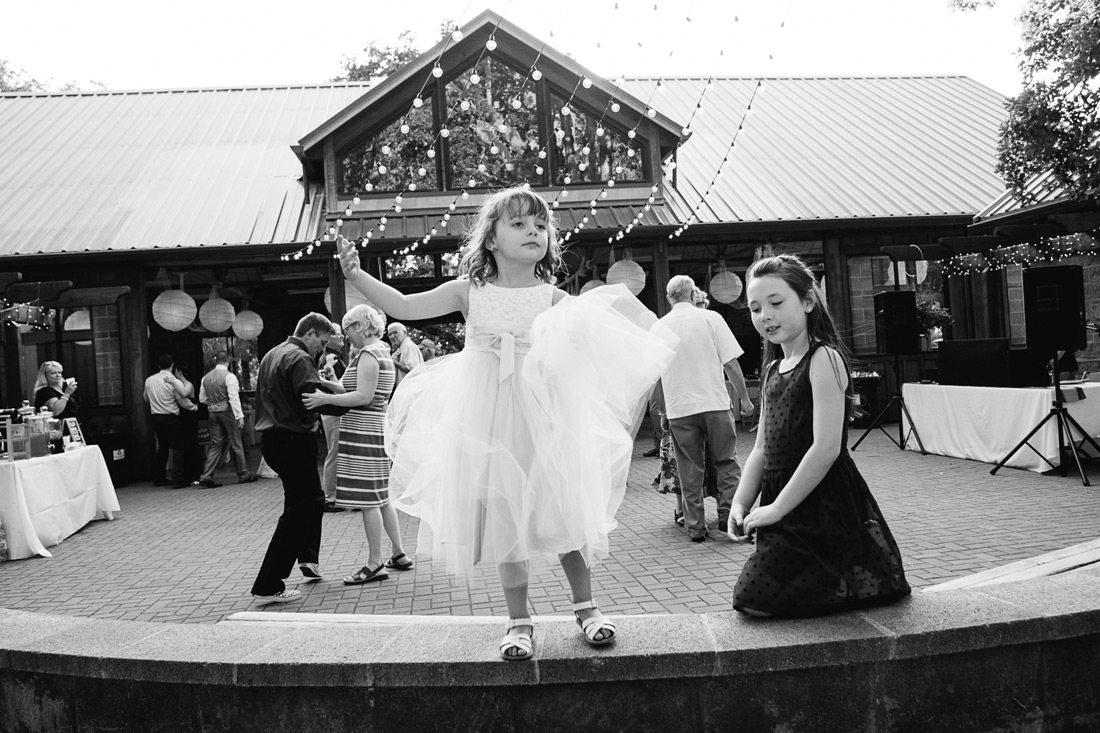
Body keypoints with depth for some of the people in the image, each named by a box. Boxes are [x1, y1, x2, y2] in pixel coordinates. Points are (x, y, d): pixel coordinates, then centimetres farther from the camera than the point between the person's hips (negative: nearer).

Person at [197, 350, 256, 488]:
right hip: (228, 412, -6)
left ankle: (206, 476, 1)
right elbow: (234, 398, -17)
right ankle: (243, 475, 15)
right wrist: (240, 416, -17)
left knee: (216, 445, 9)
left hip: (212, 413, 6)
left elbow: (202, 399, 12)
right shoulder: (229, 376, -13)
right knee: (236, 444, 5)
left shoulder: (206, 377, 7)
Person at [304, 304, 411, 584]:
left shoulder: (368, 354, -13)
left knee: (368, 499, -5)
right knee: (380, 496, 15)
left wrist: (326, 399, -21)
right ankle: (398, 554, 21)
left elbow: (363, 396, -21)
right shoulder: (381, 351, 18)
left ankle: (375, 564, 1)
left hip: (363, 432, -10)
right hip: (375, 429, 10)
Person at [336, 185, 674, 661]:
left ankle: (585, 606, 24)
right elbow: (404, 307, -2)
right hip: (488, 421, 1)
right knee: (503, 519, 6)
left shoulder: (554, 299, -1)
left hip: (543, 417, 0)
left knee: (565, 509, 2)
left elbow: (583, 348, -2)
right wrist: (355, 274, -10)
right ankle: (519, 621, 21)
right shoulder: (469, 292, 0)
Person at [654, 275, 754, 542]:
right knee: (727, 463, 11)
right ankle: (728, 517, 8)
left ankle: (695, 527, 12)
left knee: (690, 472, 8)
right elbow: (731, 363, -4)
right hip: (715, 403, -2)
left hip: (678, 409, 2)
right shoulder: (710, 318, -2)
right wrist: (744, 397, 6)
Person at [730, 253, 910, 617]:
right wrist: (740, 504, 1)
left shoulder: (823, 359, -12)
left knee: (752, 599, -14)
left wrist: (777, 508, -17)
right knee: (751, 597, 5)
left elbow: (826, 448, -20)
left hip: (820, 505, -8)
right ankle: (845, 582, 18)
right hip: (787, 509, 8)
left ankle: (865, 585, 3)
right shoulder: (773, 370, 14)